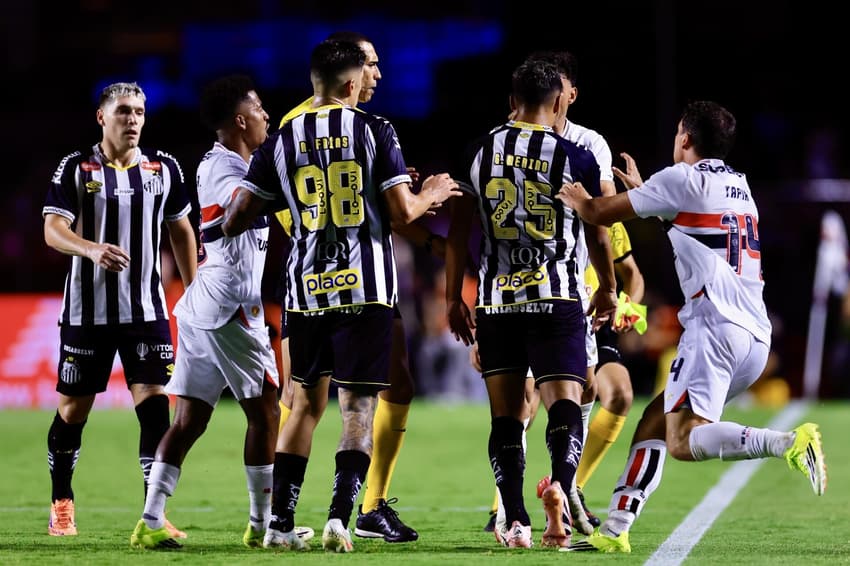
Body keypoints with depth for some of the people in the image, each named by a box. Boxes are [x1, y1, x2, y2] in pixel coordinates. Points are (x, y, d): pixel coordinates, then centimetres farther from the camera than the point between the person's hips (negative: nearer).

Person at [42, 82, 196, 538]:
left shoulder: (164, 168, 6)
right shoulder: (76, 168, -2)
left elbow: (181, 230, 17)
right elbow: (52, 230, -12)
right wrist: (91, 249, -31)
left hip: (146, 310, 2)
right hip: (87, 309, -2)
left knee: (154, 403, -10)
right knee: (73, 407, 6)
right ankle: (61, 506, 22)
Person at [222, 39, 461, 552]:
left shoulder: (282, 141, 5)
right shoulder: (375, 131, -3)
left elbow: (235, 221, 5)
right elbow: (401, 213, -7)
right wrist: (431, 195, 13)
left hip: (307, 290, 3)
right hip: (365, 288, -3)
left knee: (307, 403, 15)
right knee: (359, 407, 1)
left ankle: (281, 521, 12)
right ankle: (339, 518, -12)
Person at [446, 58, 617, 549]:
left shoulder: (482, 152, 5)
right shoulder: (575, 158, -3)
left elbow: (459, 230, 8)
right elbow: (597, 234, 6)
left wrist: (454, 298, 17)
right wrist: (608, 289, 23)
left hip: (496, 299, 3)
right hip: (557, 300, -3)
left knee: (506, 413, 8)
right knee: (565, 403, -4)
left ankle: (516, 522, 2)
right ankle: (561, 484, -33)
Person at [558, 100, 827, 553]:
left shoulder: (682, 179, 0)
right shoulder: (740, 187, 23)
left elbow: (601, 214, 8)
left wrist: (576, 198, 29)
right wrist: (641, 188, 54)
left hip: (716, 326, -8)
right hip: (756, 336, 8)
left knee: (684, 440, -16)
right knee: (655, 422, 14)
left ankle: (789, 443, -33)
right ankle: (615, 529, 7)